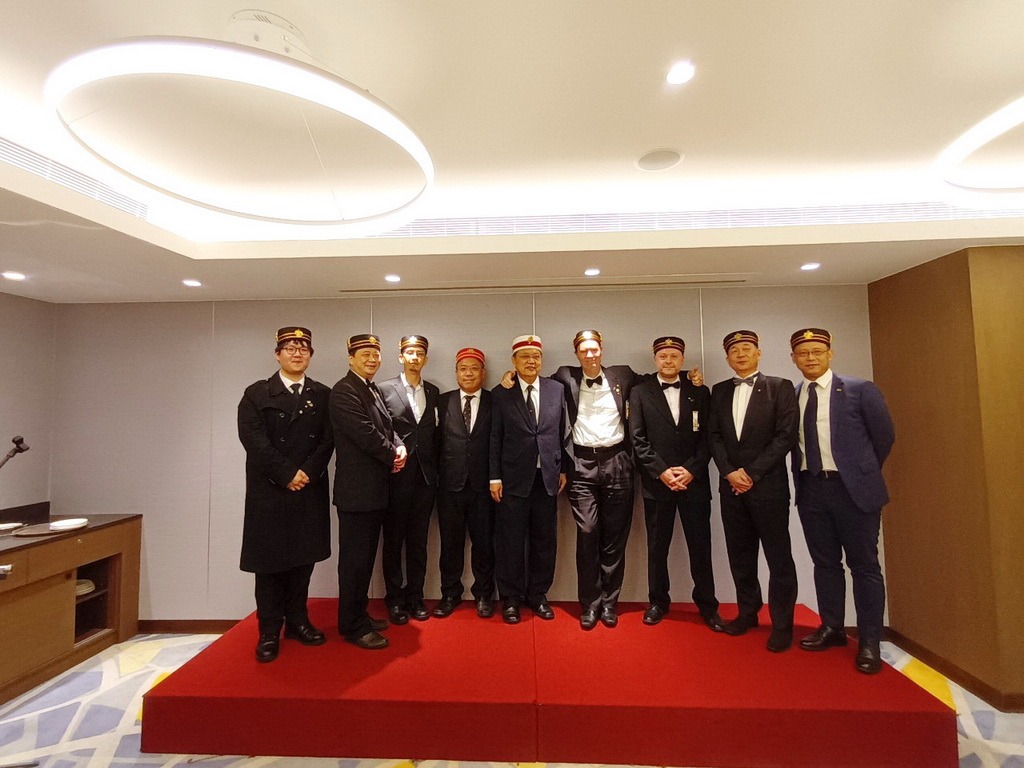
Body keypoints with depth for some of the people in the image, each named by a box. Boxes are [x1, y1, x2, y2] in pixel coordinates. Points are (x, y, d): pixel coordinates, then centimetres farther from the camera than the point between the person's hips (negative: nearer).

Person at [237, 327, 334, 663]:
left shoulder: (323, 395, 8)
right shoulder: (256, 393, 1)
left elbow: (328, 440, 0)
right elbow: (254, 440, -9)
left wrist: (307, 473, -13)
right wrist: (287, 475, -15)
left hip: (310, 492, 2)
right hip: (269, 492, -2)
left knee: (303, 558, 10)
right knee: (269, 561, 6)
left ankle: (297, 621, 25)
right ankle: (269, 631, 19)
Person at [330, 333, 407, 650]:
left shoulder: (373, 390, 14)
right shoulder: (344, 391, -14)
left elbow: (386, 428, 15)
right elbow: (365, 433, -22)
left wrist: (399, 448, -5)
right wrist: (393, 456, -9)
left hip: (375, 488, 9)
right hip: (357, 489, -9)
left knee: (365, 556, 18)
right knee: (355, 558, 3)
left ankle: (359, 615, 32)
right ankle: (353, 626, 17)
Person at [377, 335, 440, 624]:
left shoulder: (433, 392, 10)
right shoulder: (384, 389, -1)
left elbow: (435, 431, 9)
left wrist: (436, 469, 4)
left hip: (426, 476, 3)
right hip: (397, 475, -3)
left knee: (418, 540, 12)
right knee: (393, 540, 10)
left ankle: (415, 596, 26)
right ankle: (395, 599, 24)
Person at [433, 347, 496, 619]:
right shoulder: (443, 402, 6)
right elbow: (436, 440, 3)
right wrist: (436, 475, -1)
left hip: (483, 484, -1)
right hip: (450, 484, 1)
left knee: (484, 542, 10)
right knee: (450, 542, 12)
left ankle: (483, 594, 28)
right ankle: (450, 594, 30)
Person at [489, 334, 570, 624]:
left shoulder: (557, 390, 6)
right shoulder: (501, 393, 0)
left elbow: (562, 433, 8)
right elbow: (495, 438, -1)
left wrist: (563, 469, 6)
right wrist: (494, 477, -4)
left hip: (547, 477, 3)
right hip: (513, 478, -2)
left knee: (545, 540, 11)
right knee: (511, 541, 5)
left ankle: (538, 594, 29)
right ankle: (511, 598, 23)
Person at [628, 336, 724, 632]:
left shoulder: (700, 392, 8)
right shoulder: (640, 393, 4)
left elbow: (707, 437, 3)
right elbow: (638, 439, -2)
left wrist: (691, 470, -9)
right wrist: (662, 471, -10)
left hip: (694, 482, 1)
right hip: (656, 483, -1)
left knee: (700, 547, 8)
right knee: (657, 547, 9)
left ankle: (707, 605, 25)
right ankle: (658, 602, 25)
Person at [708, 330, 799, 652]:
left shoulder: (780, 387, -1)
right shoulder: (719, 391, 11)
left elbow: (786, 436, -8)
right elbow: (713, 435, 7)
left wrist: (752, 473, -12)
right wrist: (729, 472, -7)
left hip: (769, 484, -4)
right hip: (731, 485, 4)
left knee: (779, 557, 4)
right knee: (740, 555, 12)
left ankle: (781, 624, 18)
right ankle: (748, 612, 27)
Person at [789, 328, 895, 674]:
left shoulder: (860, 389, -5)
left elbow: (884, 436, 2)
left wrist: (863, 472, 8)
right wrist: (801, 477, 5)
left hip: (853, 488, -3)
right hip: (811, 489, 3)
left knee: (864, 565, 6)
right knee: (825, 562, 14)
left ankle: (869, 641, 19)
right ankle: (832, 627, 28)